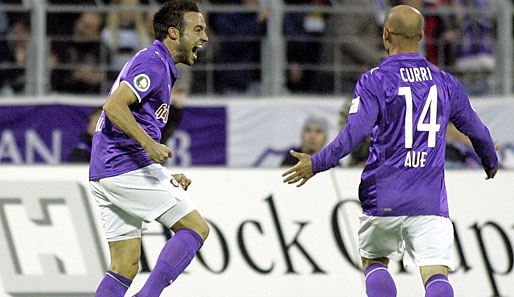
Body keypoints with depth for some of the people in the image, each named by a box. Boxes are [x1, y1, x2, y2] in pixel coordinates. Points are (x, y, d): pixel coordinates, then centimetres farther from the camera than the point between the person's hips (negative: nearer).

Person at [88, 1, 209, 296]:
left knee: (126, 266, 6)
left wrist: (167, 178, 21)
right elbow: (114, 106, -20)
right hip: (130, 167, -10)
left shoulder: (158, 65, 26)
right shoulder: (153, 63, -7)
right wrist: (149, 144, -28)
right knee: (196, 228, -7)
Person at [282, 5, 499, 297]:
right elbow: (476, 130, 20)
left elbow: (356, 132, -16)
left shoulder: (375, 81, -4)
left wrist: (317, 163, -6)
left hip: (384, 197, -2)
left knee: (374, 262, 18)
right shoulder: (446, 82, 9)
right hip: (431, 201, 2)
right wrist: (491, 160, 41)